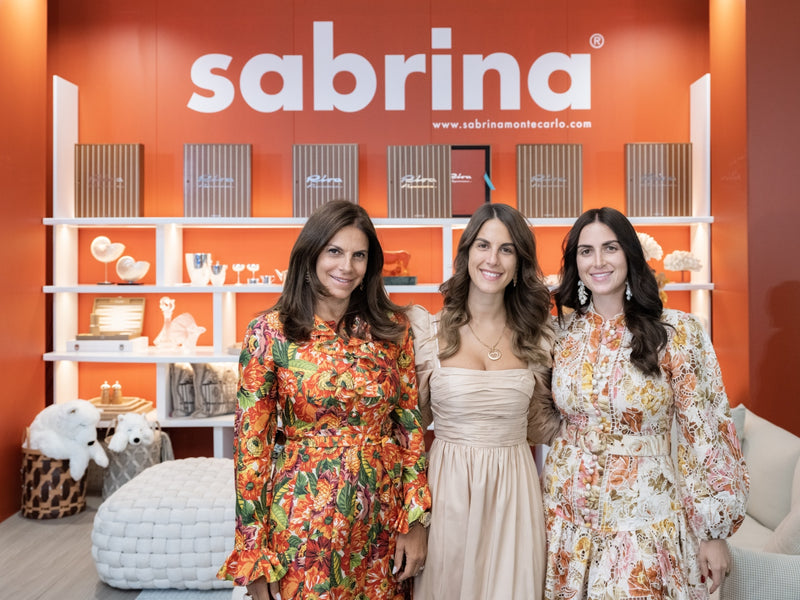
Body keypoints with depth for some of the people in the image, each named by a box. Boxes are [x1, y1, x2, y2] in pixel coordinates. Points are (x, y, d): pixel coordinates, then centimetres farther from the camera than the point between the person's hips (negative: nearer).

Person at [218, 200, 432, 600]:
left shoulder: (392, 327, -2)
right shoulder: (271, 331, -9)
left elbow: (410, 424, 3)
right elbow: (251, 442, -7)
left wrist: (416, 520, 0)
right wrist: (253, 558, -5)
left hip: (384, 516, 3)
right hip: (306, 518, -2)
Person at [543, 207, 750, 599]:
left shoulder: (676, 332, -11)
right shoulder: (564, 332, -1)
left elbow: (703, 432, -8)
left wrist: (713, 530, -6)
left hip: (643, 514, -3)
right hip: (566, 513, 3)